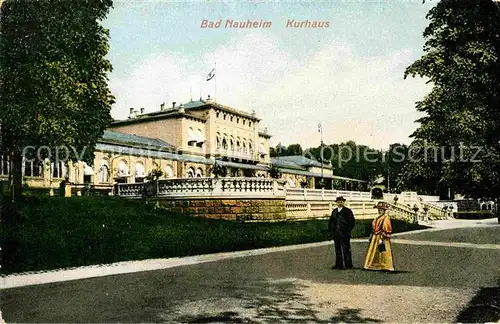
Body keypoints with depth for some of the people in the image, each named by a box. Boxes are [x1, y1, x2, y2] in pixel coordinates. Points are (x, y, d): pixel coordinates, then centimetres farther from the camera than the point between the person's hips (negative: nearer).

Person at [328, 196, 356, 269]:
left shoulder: (348, 211, -1)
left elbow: (352, 222, -4)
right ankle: (339, 264, 15)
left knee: (346, 250, -5)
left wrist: (349, 231, -8)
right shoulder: (334, 211, 14)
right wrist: (330, 230, 10)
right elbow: (330, 221, 20)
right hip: (336, 234, 5)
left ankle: (348, 265, 1)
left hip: (344, 234, -5)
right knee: (337, 250, 9)